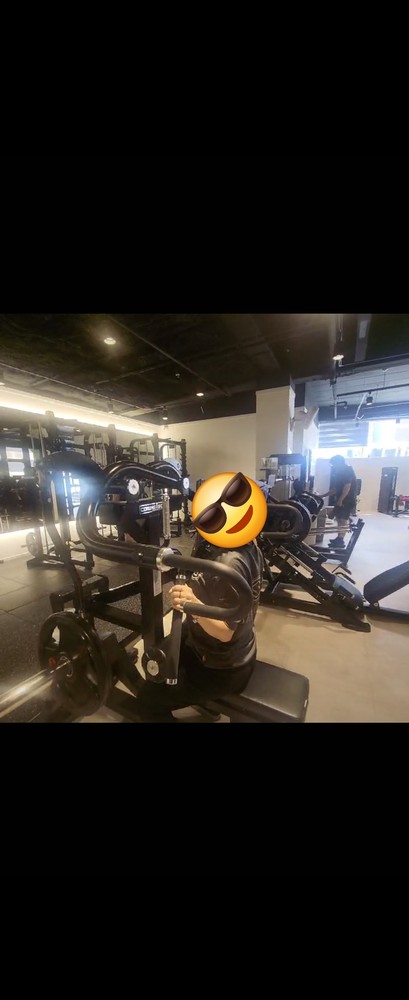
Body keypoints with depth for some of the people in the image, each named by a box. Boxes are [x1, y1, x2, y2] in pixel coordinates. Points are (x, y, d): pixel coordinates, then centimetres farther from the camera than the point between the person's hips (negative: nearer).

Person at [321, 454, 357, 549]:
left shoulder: (348, 471, -11)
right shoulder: (340, 472, 17)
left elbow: (347, 487, -20)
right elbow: (335, 489, 21)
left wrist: (340, 500, -22)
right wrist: (323, 495, 20)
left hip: (347, 501, -9)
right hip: (341, 500, 9)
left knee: (343, 520, -6)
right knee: (339, 519, 12)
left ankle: (340, 541, -1)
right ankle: (339, 538, 20)